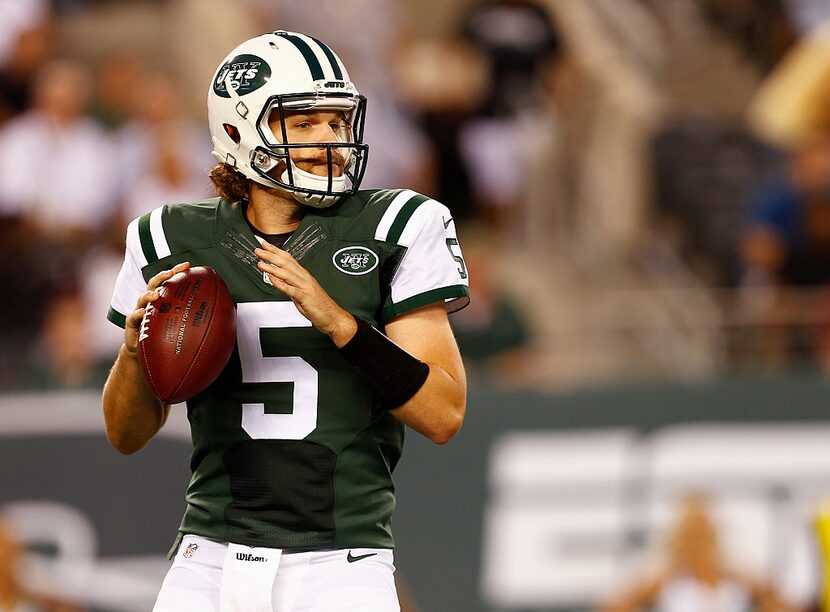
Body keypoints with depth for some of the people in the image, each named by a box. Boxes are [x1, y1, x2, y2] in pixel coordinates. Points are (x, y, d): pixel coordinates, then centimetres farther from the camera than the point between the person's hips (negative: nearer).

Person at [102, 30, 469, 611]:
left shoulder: (395, 230, 0)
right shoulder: (178, 242, 7)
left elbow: (445, 415, -6)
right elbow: (128, 435, 13)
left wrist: (336, 321, -18)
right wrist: (136, 347, -7)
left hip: (339, 565, -2)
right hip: (212, 558, 2)